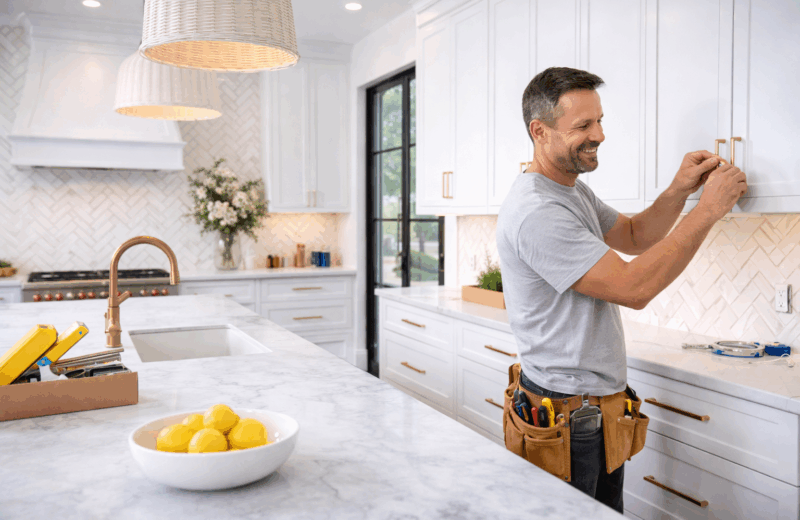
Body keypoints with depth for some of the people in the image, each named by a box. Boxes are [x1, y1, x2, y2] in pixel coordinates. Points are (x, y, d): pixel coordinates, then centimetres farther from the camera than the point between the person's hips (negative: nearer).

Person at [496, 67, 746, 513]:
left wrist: (678, 192, 0)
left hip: (603, 401, 9)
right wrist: (709, 209, -19)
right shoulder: (535, 212, -25)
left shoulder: (575, 191, 9)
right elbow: (634, 288, -25)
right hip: (565, 414, -9)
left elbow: (633, 237, 19)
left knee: (608, 512, 20)